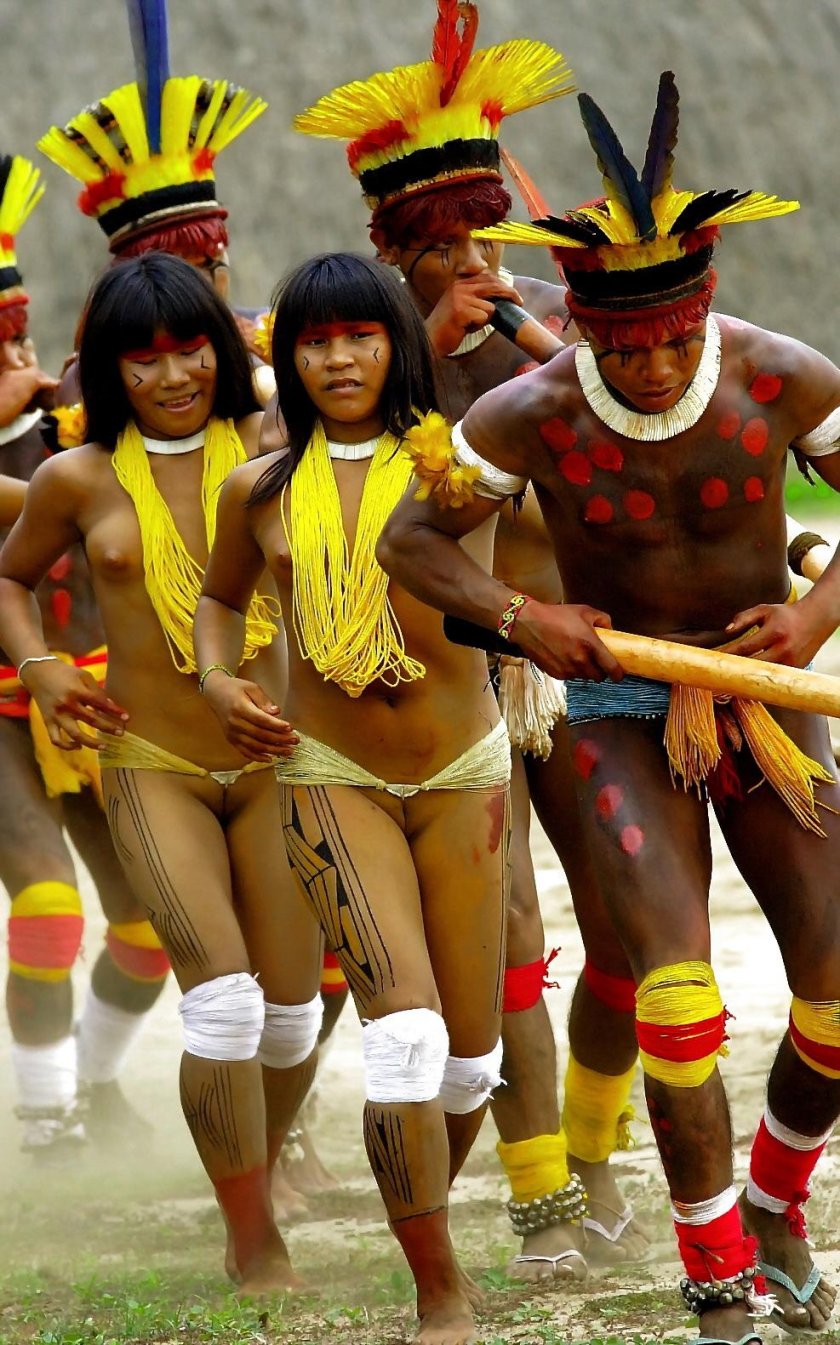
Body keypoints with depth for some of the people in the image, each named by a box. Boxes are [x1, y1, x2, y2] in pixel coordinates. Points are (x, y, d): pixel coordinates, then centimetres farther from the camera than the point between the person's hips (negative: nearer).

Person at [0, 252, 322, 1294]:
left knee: (290, 1011, 5)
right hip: (151, 769, -1)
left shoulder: (269, 446, -1)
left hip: (273, 765, 2)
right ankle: (255, 1250, -8)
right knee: (222, 997, -18)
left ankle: (256, 1193, 34)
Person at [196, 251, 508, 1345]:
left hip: (462, 774, 0)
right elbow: (221, 596, 20)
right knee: (405, 1031, -19)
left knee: (470, 1055, 6)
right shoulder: (263, 491, 2)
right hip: (332, 777, 0)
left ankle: (426, 1205, 38)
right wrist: (218, 680, 3)